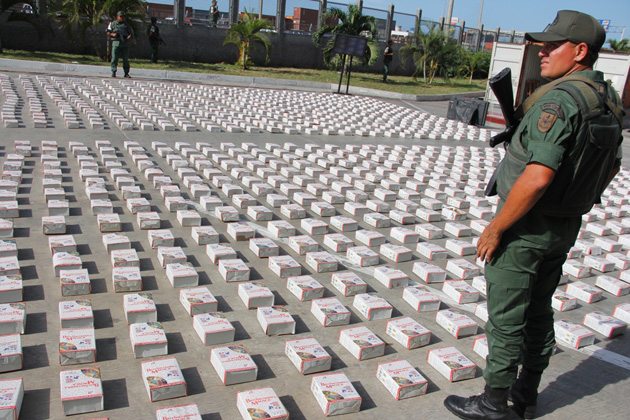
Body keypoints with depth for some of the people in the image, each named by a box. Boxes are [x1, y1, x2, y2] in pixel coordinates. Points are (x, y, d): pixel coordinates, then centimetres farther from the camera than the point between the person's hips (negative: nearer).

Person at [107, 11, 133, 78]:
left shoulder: (126, 25, 16)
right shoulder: (112, 24, 12)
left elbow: (131, 33, 14)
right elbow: (107, 32, 12)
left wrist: (129, 36, -9)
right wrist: (112, 34, -8)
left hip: (125, 43, 1)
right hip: (116, 42, -1)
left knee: (125, 58, 2)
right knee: (114, 58, -6)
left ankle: (126, 73, 8)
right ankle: (113, 72, -1)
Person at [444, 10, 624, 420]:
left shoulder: (558, 100, -24)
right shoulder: (610, 101, 7)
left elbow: (537, 178, -32)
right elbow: (611, 167, 18)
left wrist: (494, 229, -23)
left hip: (527, 227, -9)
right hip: (567, 228, 9)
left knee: (506, 317, 4)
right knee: (539, 311, 19)